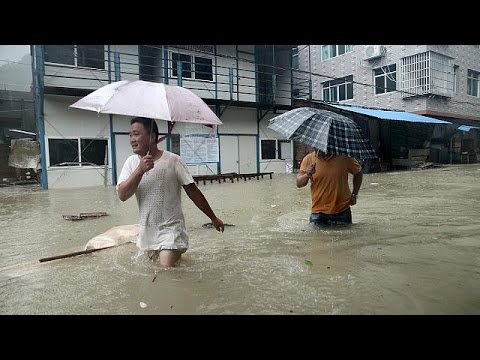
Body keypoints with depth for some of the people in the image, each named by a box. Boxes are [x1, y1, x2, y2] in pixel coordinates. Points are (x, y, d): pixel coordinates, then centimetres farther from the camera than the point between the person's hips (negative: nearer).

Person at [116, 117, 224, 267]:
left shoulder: (173, 161, -12)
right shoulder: (131, 162, 0)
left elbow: (193, 192, -7)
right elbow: (122, 195, -11)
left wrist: (213, 218, -1)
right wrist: (140, 170, -24)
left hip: (171, 231, -5)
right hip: (147, 234, 5)